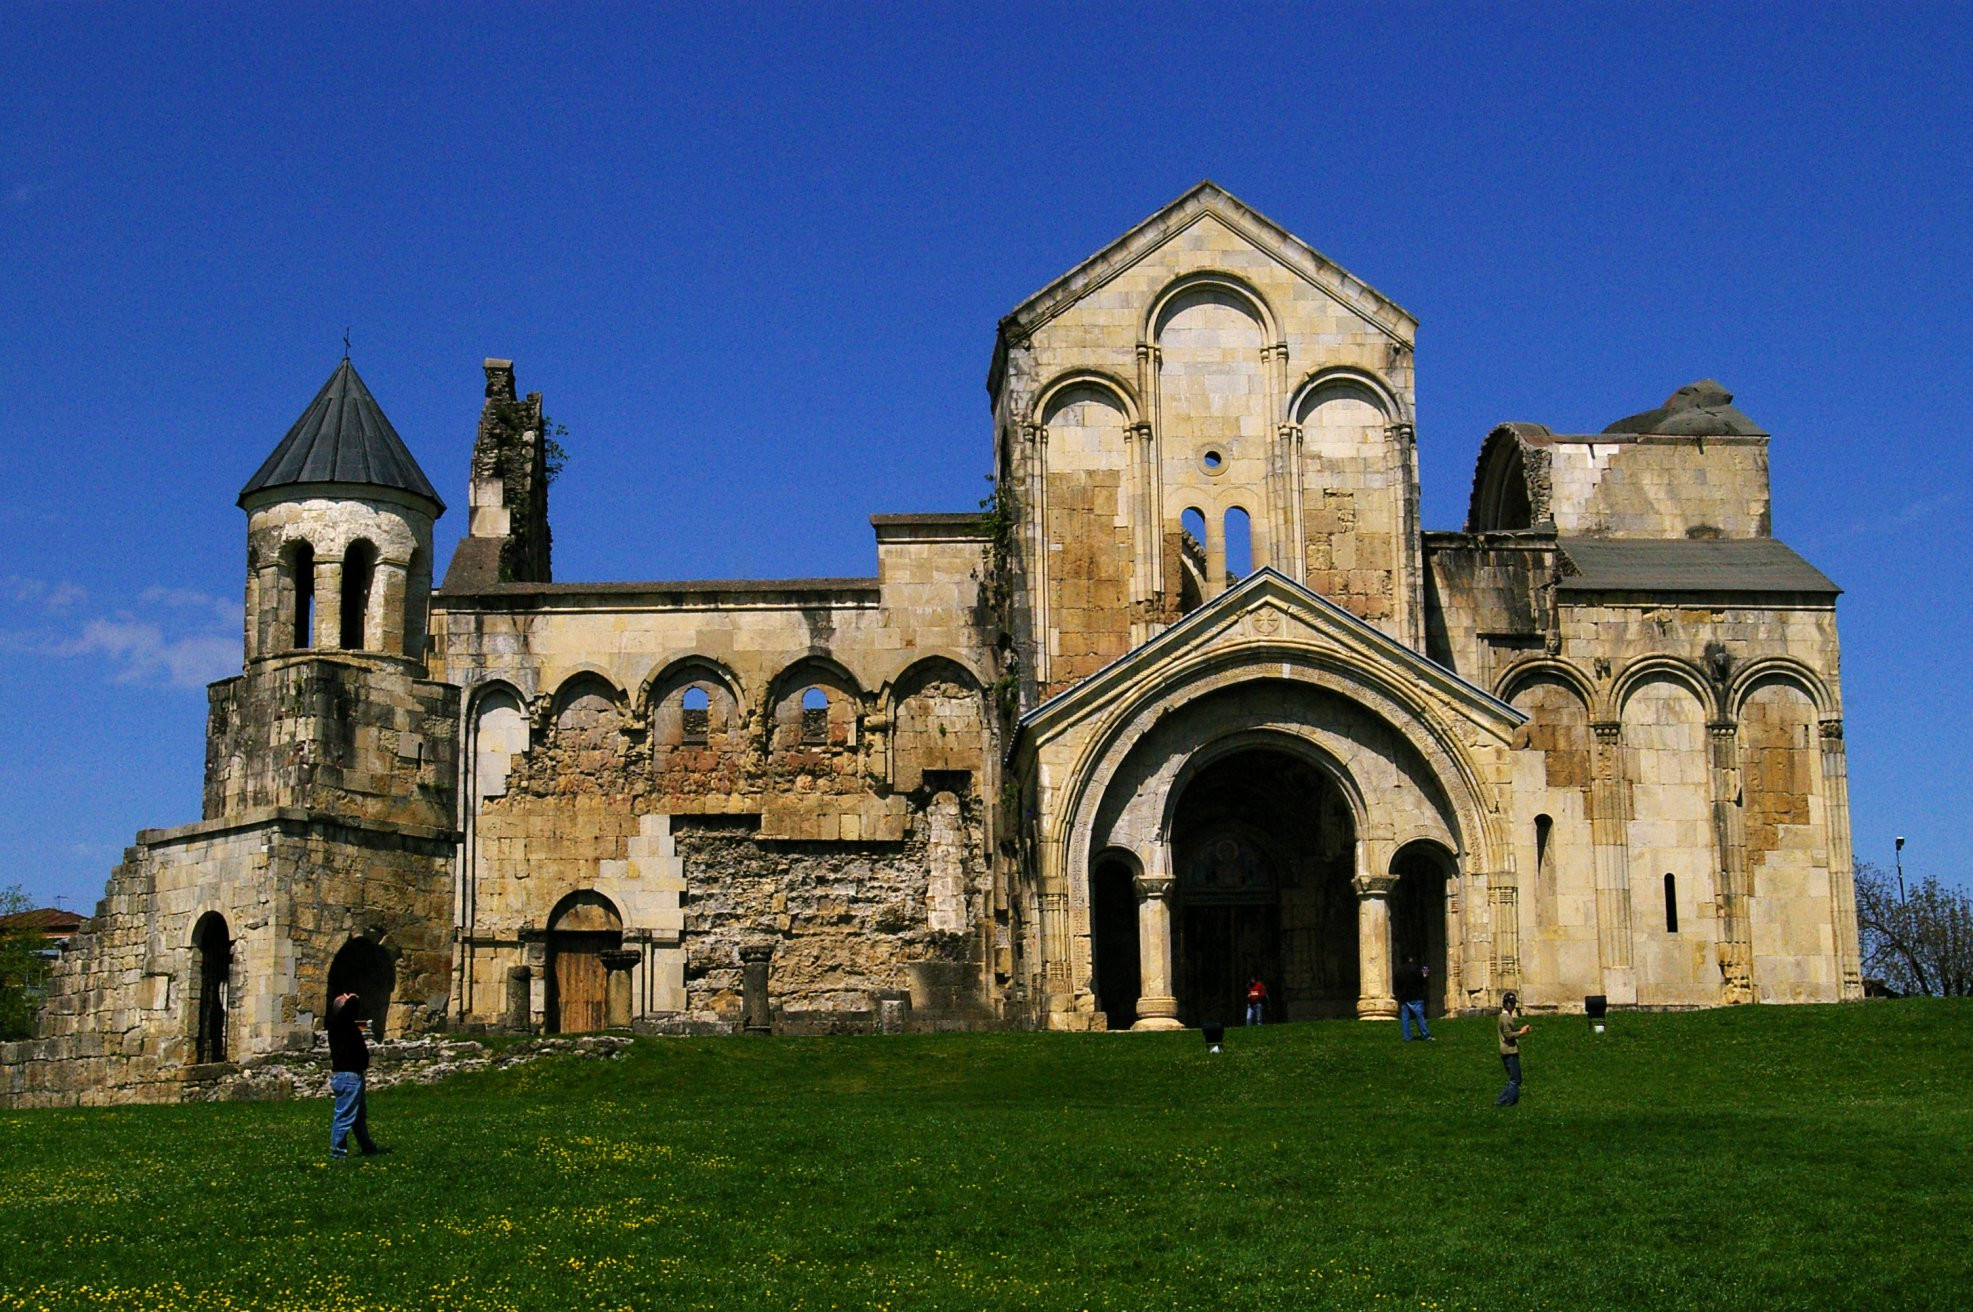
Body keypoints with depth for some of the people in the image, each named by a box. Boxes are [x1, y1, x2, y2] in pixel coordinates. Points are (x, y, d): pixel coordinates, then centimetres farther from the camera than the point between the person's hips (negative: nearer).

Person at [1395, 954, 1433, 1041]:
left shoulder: (1400, 969, 8)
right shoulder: (1415, 968, -10)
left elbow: (1398, 983, 12)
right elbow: (1421, 981, -10)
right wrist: (1425, 976, 9)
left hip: (1403, 997, 4)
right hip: (1415, 998, -4)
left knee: (1405, 1018, 5)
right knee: (1419, 1017, -1)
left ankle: (1407, 1038, 3)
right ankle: (1426, 1036, -2)